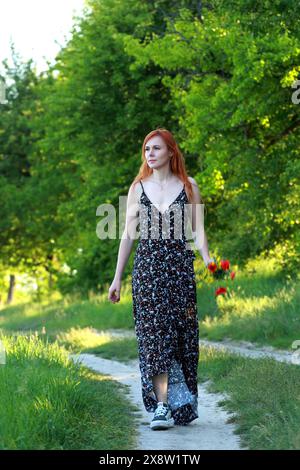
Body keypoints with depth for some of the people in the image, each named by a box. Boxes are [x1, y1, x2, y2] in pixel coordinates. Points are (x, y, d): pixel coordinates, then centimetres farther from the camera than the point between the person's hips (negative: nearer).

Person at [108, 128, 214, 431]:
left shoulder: (188, 186, 6)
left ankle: (183, 404, 14)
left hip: (180, 265, 0)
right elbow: (128, 235, 10)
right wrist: (117, 278, 8)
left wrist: (208, 264, -8)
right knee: (154, 333, -9)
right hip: (147, 265, 0)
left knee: (182, 333, 1)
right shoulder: (138, 187, 9)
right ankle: (162, 406, -12)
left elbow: (198, 230, 7)